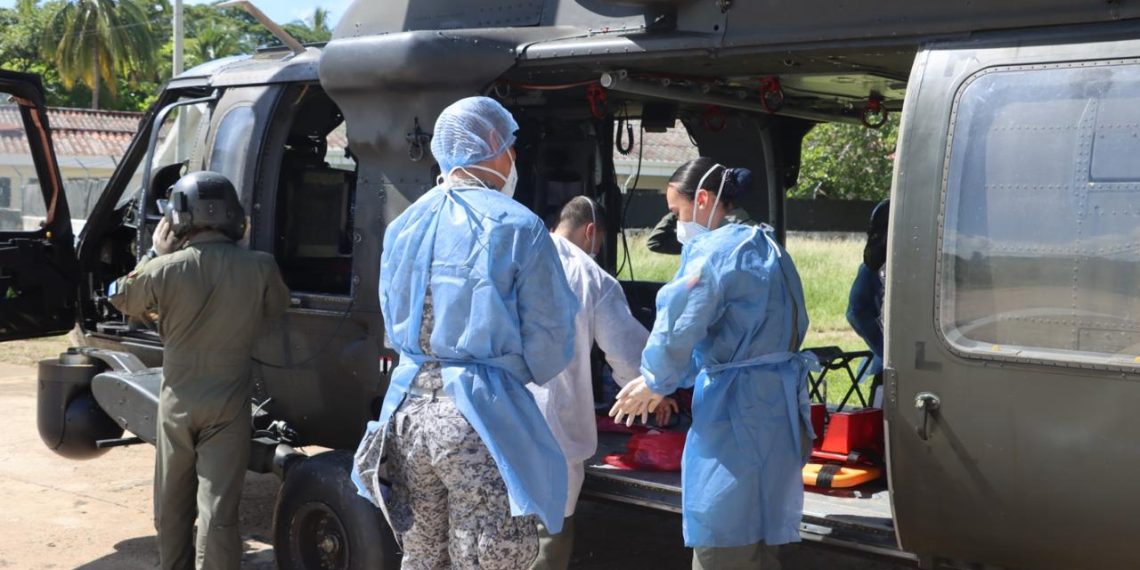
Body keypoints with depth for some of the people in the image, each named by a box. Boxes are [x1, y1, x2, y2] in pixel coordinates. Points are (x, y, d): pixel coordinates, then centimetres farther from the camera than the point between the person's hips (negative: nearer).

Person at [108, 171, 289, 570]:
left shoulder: (164, 269, -12)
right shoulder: (259, 268, -12)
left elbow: (122, 300, 8)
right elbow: (277, 308, 9)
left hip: (177, 402, 1)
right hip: (228, 405, -1)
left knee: (171, 505, 20)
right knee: (218, 510, 1)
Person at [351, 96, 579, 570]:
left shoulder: (403, 226, 12)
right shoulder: (517, 227, -8)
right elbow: (549, 337, -7)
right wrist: (519, 373, 12)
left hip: (408, 407, 6)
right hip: (480, 415, -6)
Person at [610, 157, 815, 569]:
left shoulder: (715, 250, -13)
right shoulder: (763, 248, 17)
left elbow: (681, 323, -21)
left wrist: (656, 381, -1)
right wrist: (665, 381, 16)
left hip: (739, 409, -10)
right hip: (774, 400, 10)